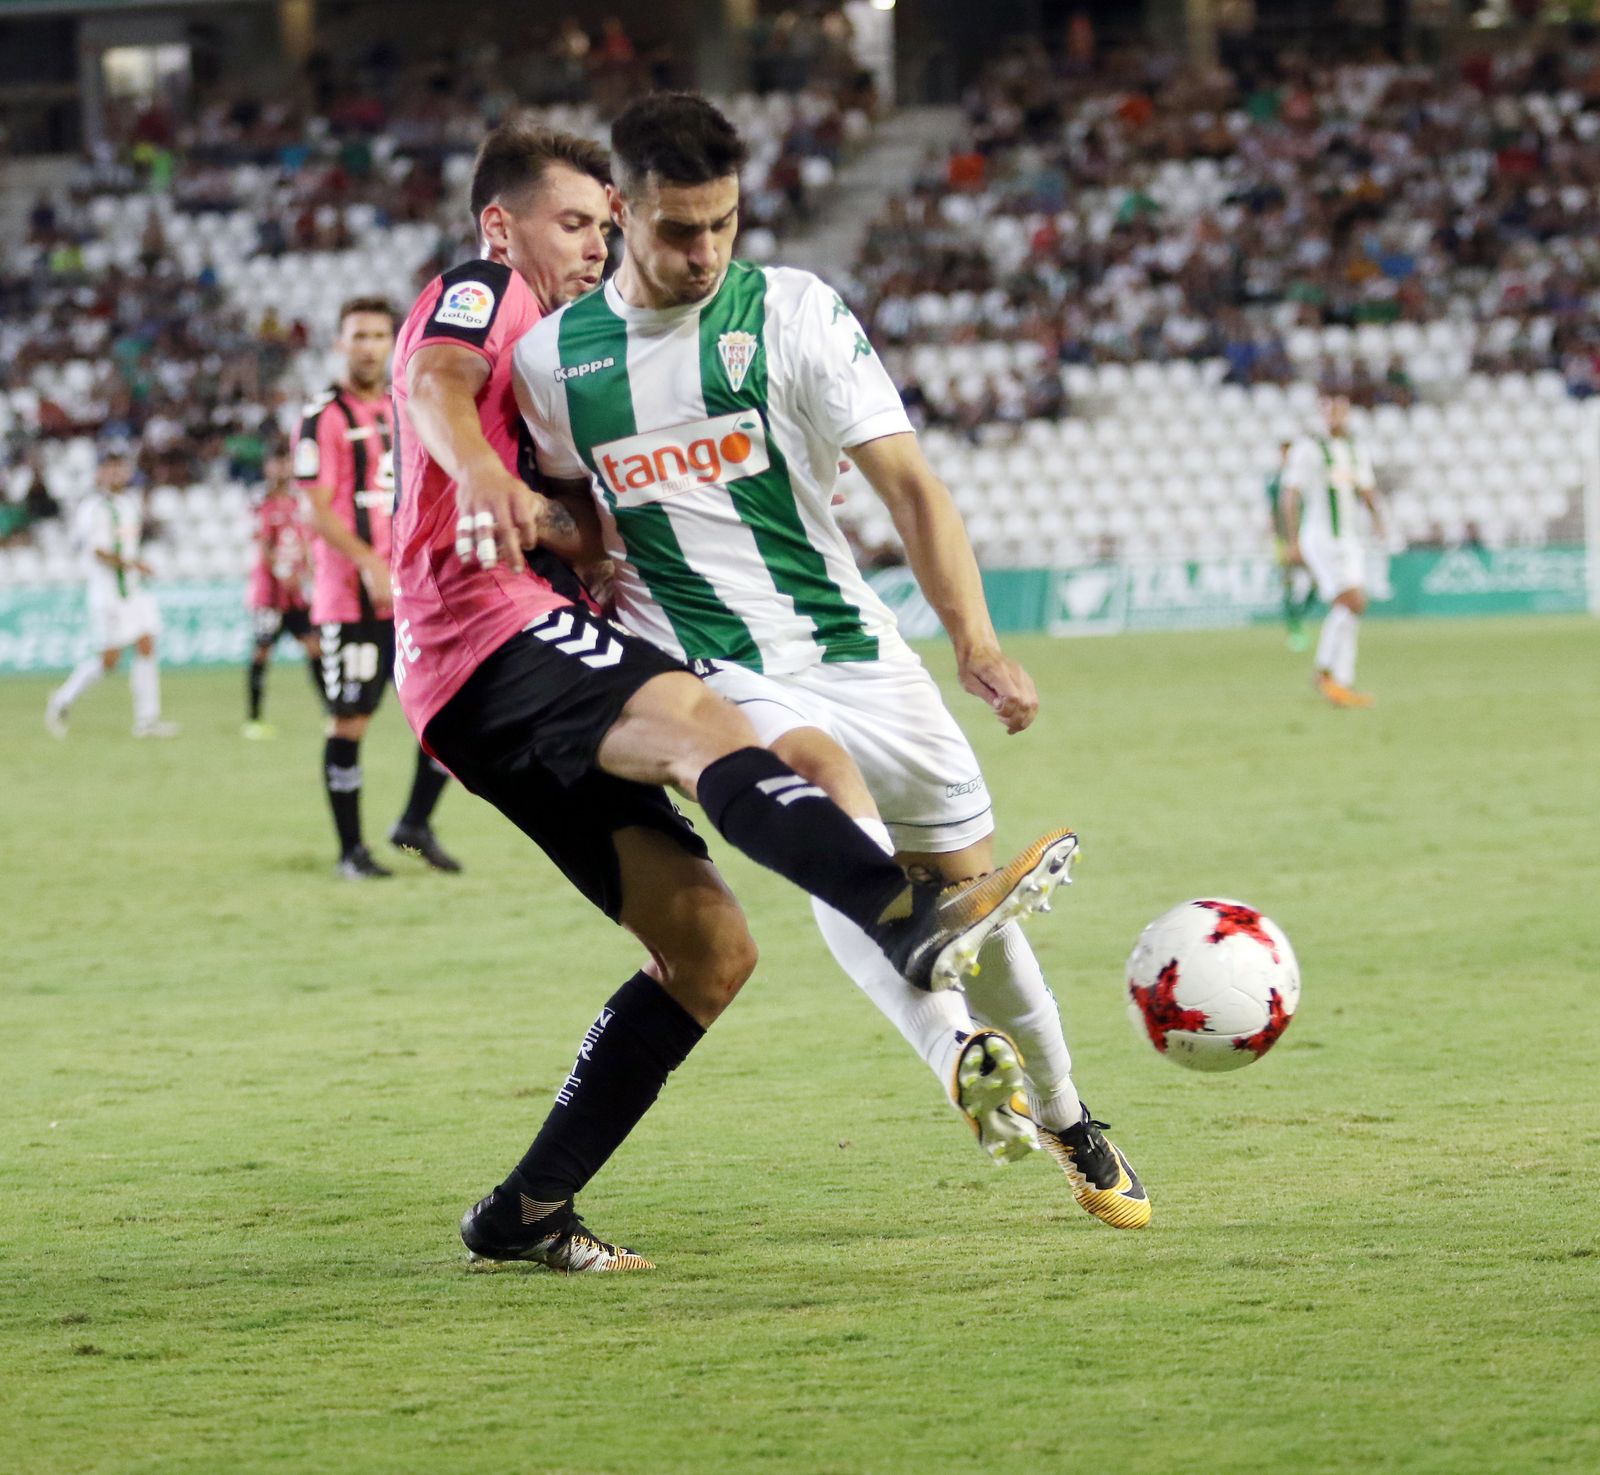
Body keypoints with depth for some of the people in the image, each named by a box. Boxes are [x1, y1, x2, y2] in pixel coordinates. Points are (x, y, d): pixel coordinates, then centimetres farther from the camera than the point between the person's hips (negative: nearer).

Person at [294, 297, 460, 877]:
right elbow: (320, 511, -12)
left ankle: (415, 824, 16)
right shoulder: (324, 417, -6)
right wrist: (370, 565, -23)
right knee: (349, 720, -2)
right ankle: (351, 851, 7)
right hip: (349, 594, -6)